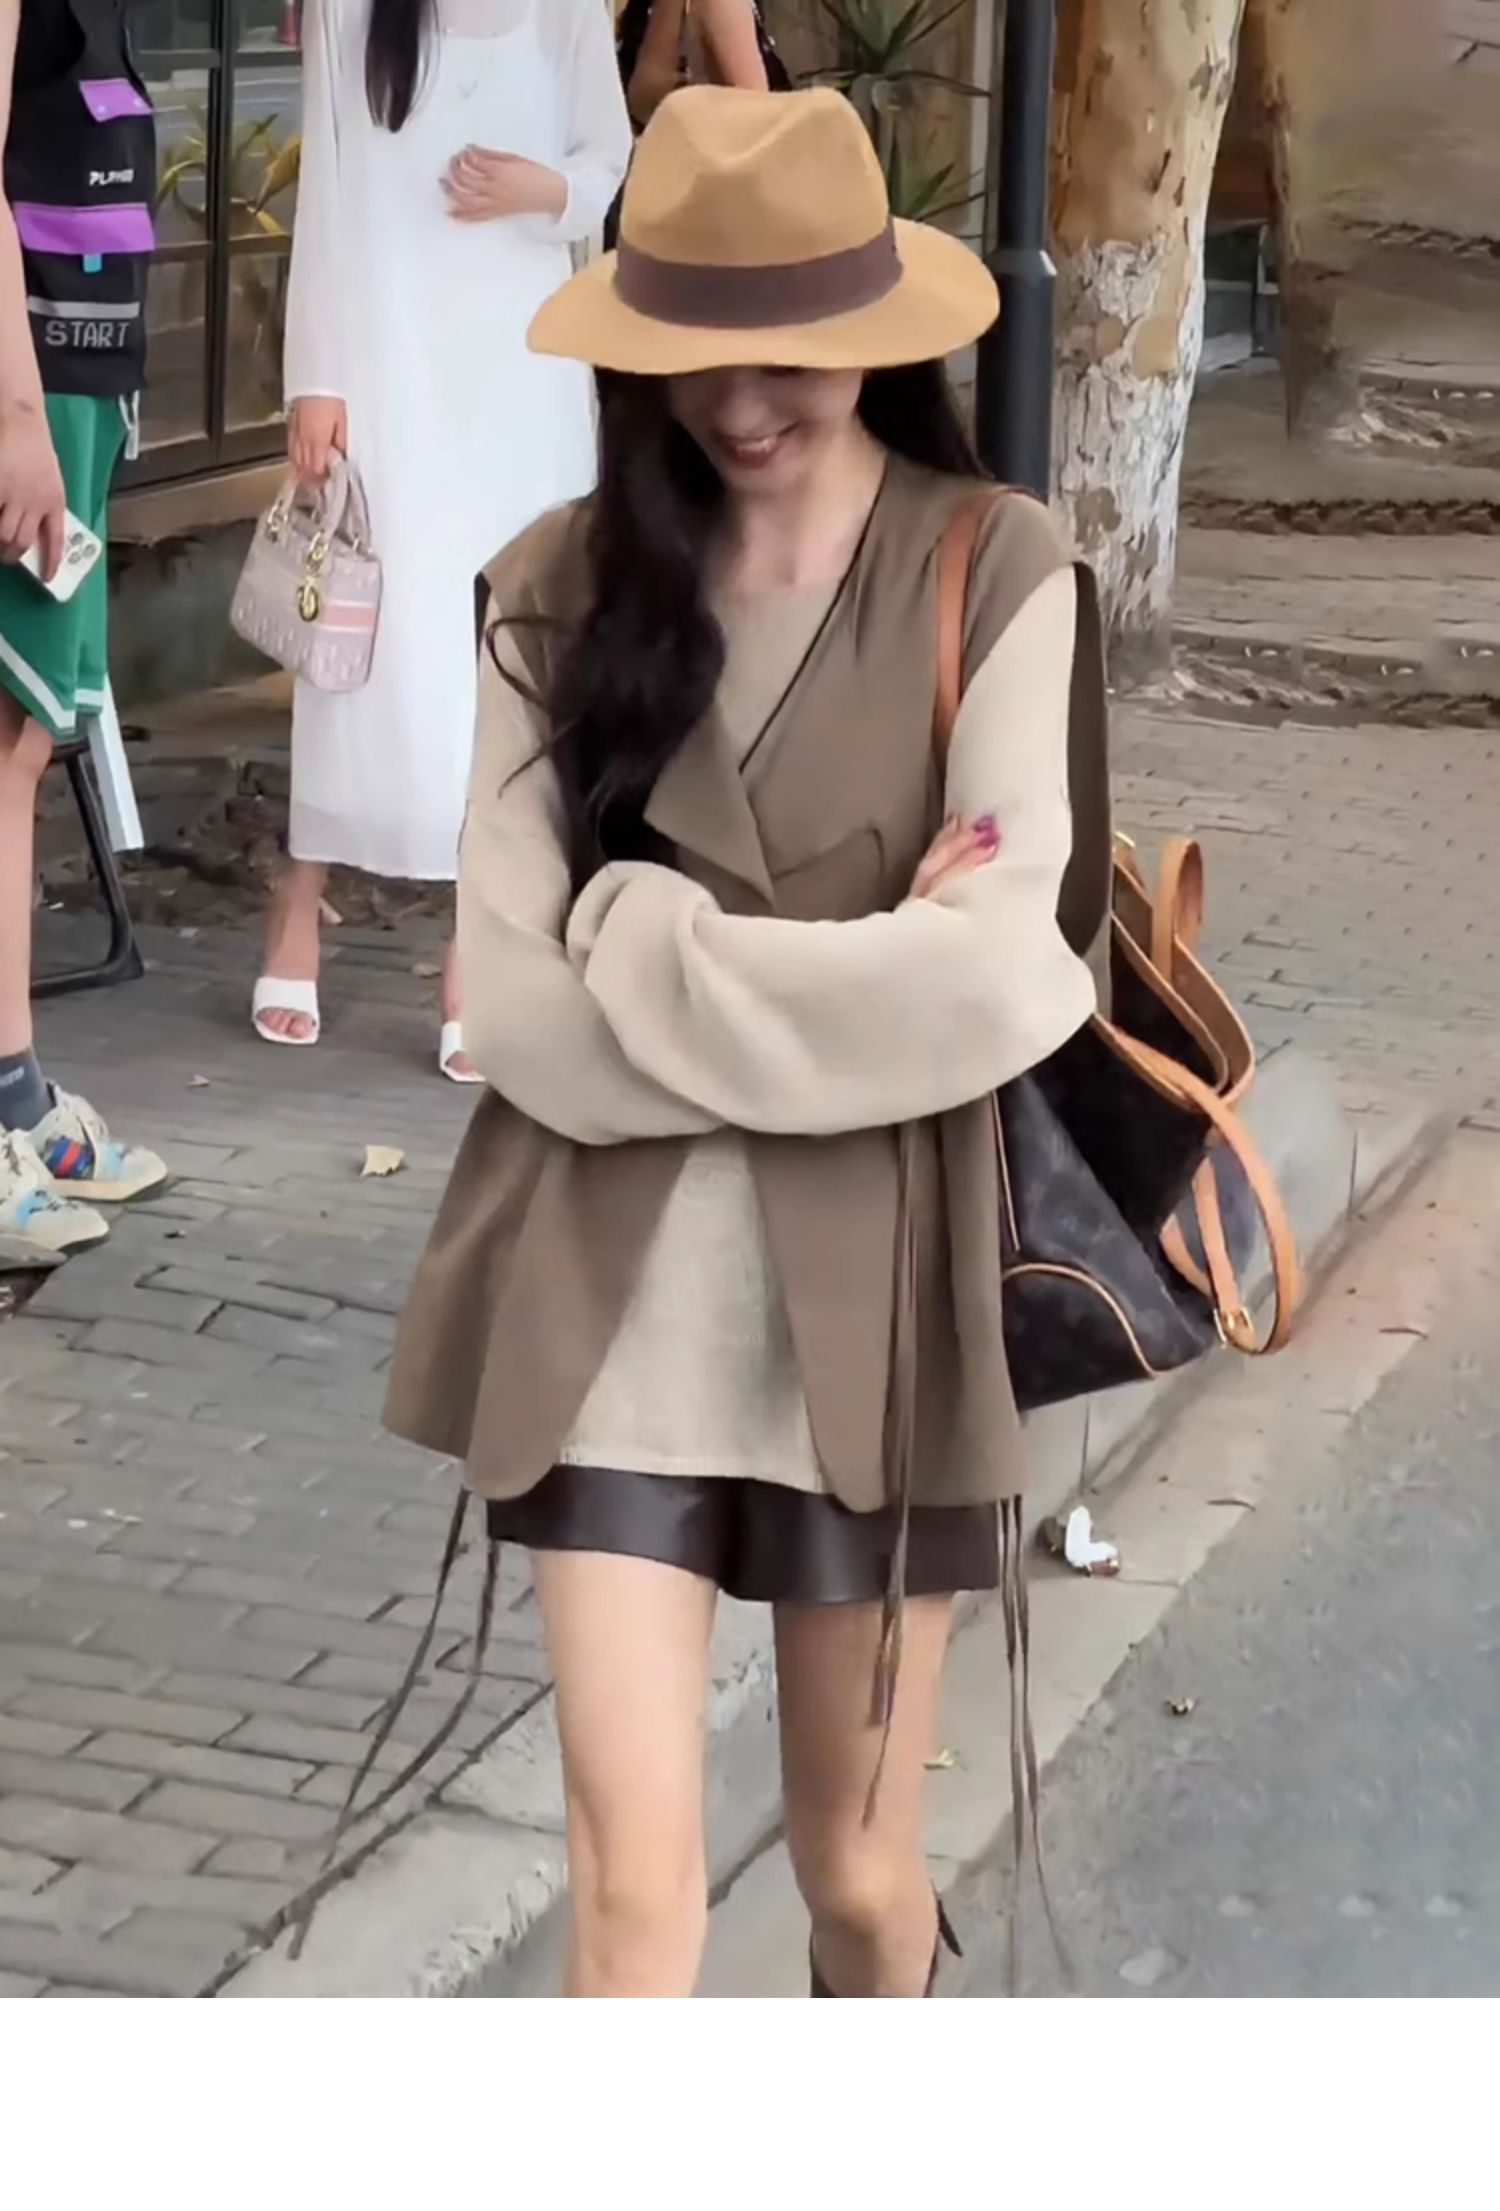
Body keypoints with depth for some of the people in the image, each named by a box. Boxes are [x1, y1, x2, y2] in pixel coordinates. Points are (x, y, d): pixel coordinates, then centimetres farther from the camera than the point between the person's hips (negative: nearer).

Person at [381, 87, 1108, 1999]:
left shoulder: (997, 577, -6)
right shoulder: (562, 588, 0)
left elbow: (996, 981, -16)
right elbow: (521, 1001, -7)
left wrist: (650, 942, -13)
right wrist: (843, 978, -14)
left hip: (876, 1306, -1)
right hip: (607, 1308, 1)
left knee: (859, 1870, 15)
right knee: (633, 1879, -3)